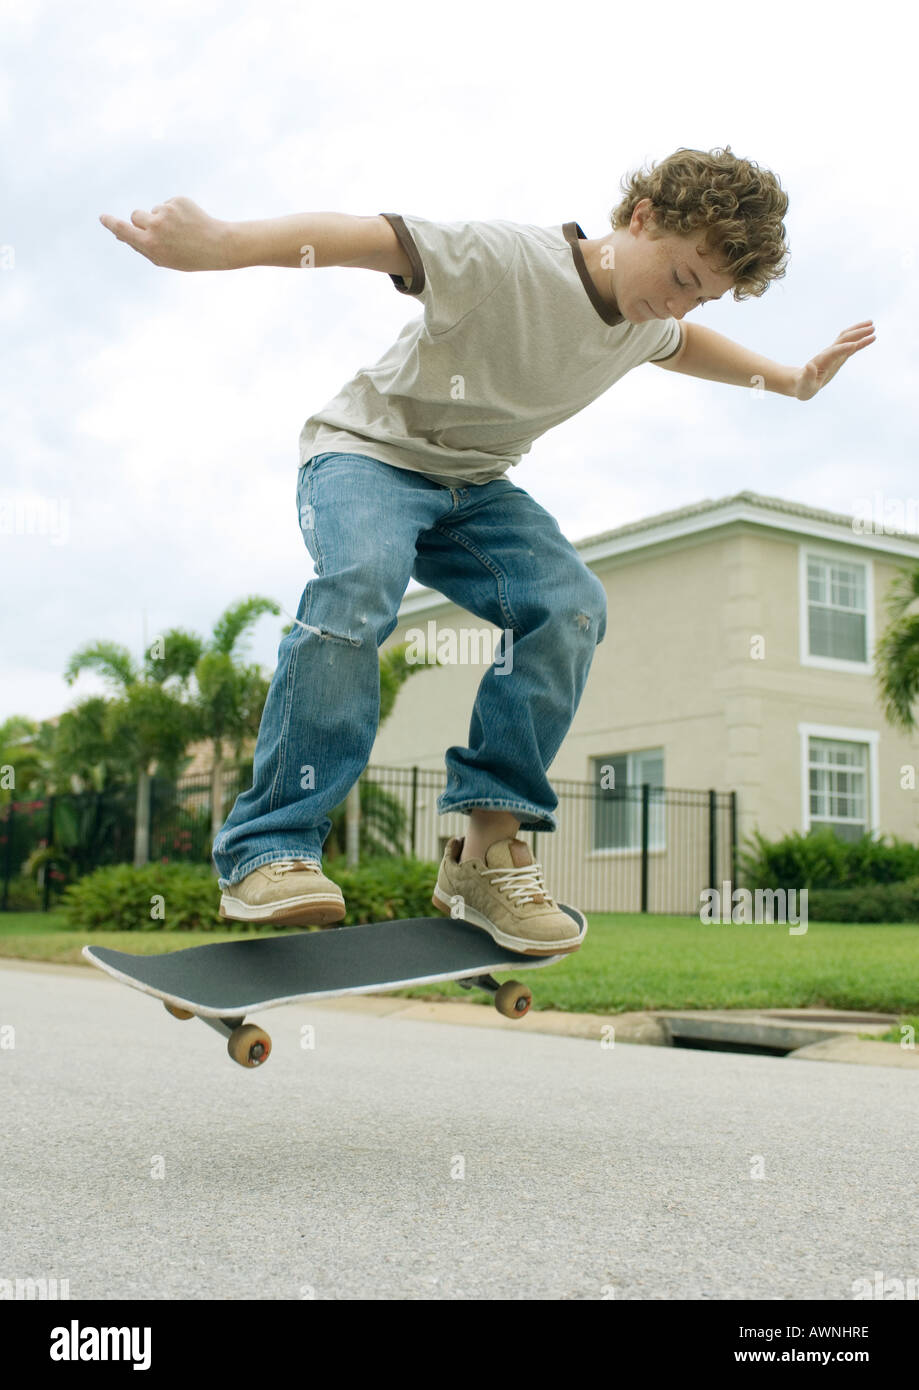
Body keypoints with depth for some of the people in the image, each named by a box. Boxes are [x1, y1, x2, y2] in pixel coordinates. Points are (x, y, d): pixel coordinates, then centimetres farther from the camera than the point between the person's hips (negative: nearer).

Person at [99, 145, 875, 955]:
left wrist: (793, 380, 35)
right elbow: (355, 237, -39)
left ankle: (488, 845, -17)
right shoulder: (505, 263, -25)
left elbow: (684, 344, 27)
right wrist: (222, 244, -56)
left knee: (572, 604, -22)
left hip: (476, 484, 6)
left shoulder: (647, 324, 0)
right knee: (359, 583, -38)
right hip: (370, 452, -6)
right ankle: (270, 850, -30)